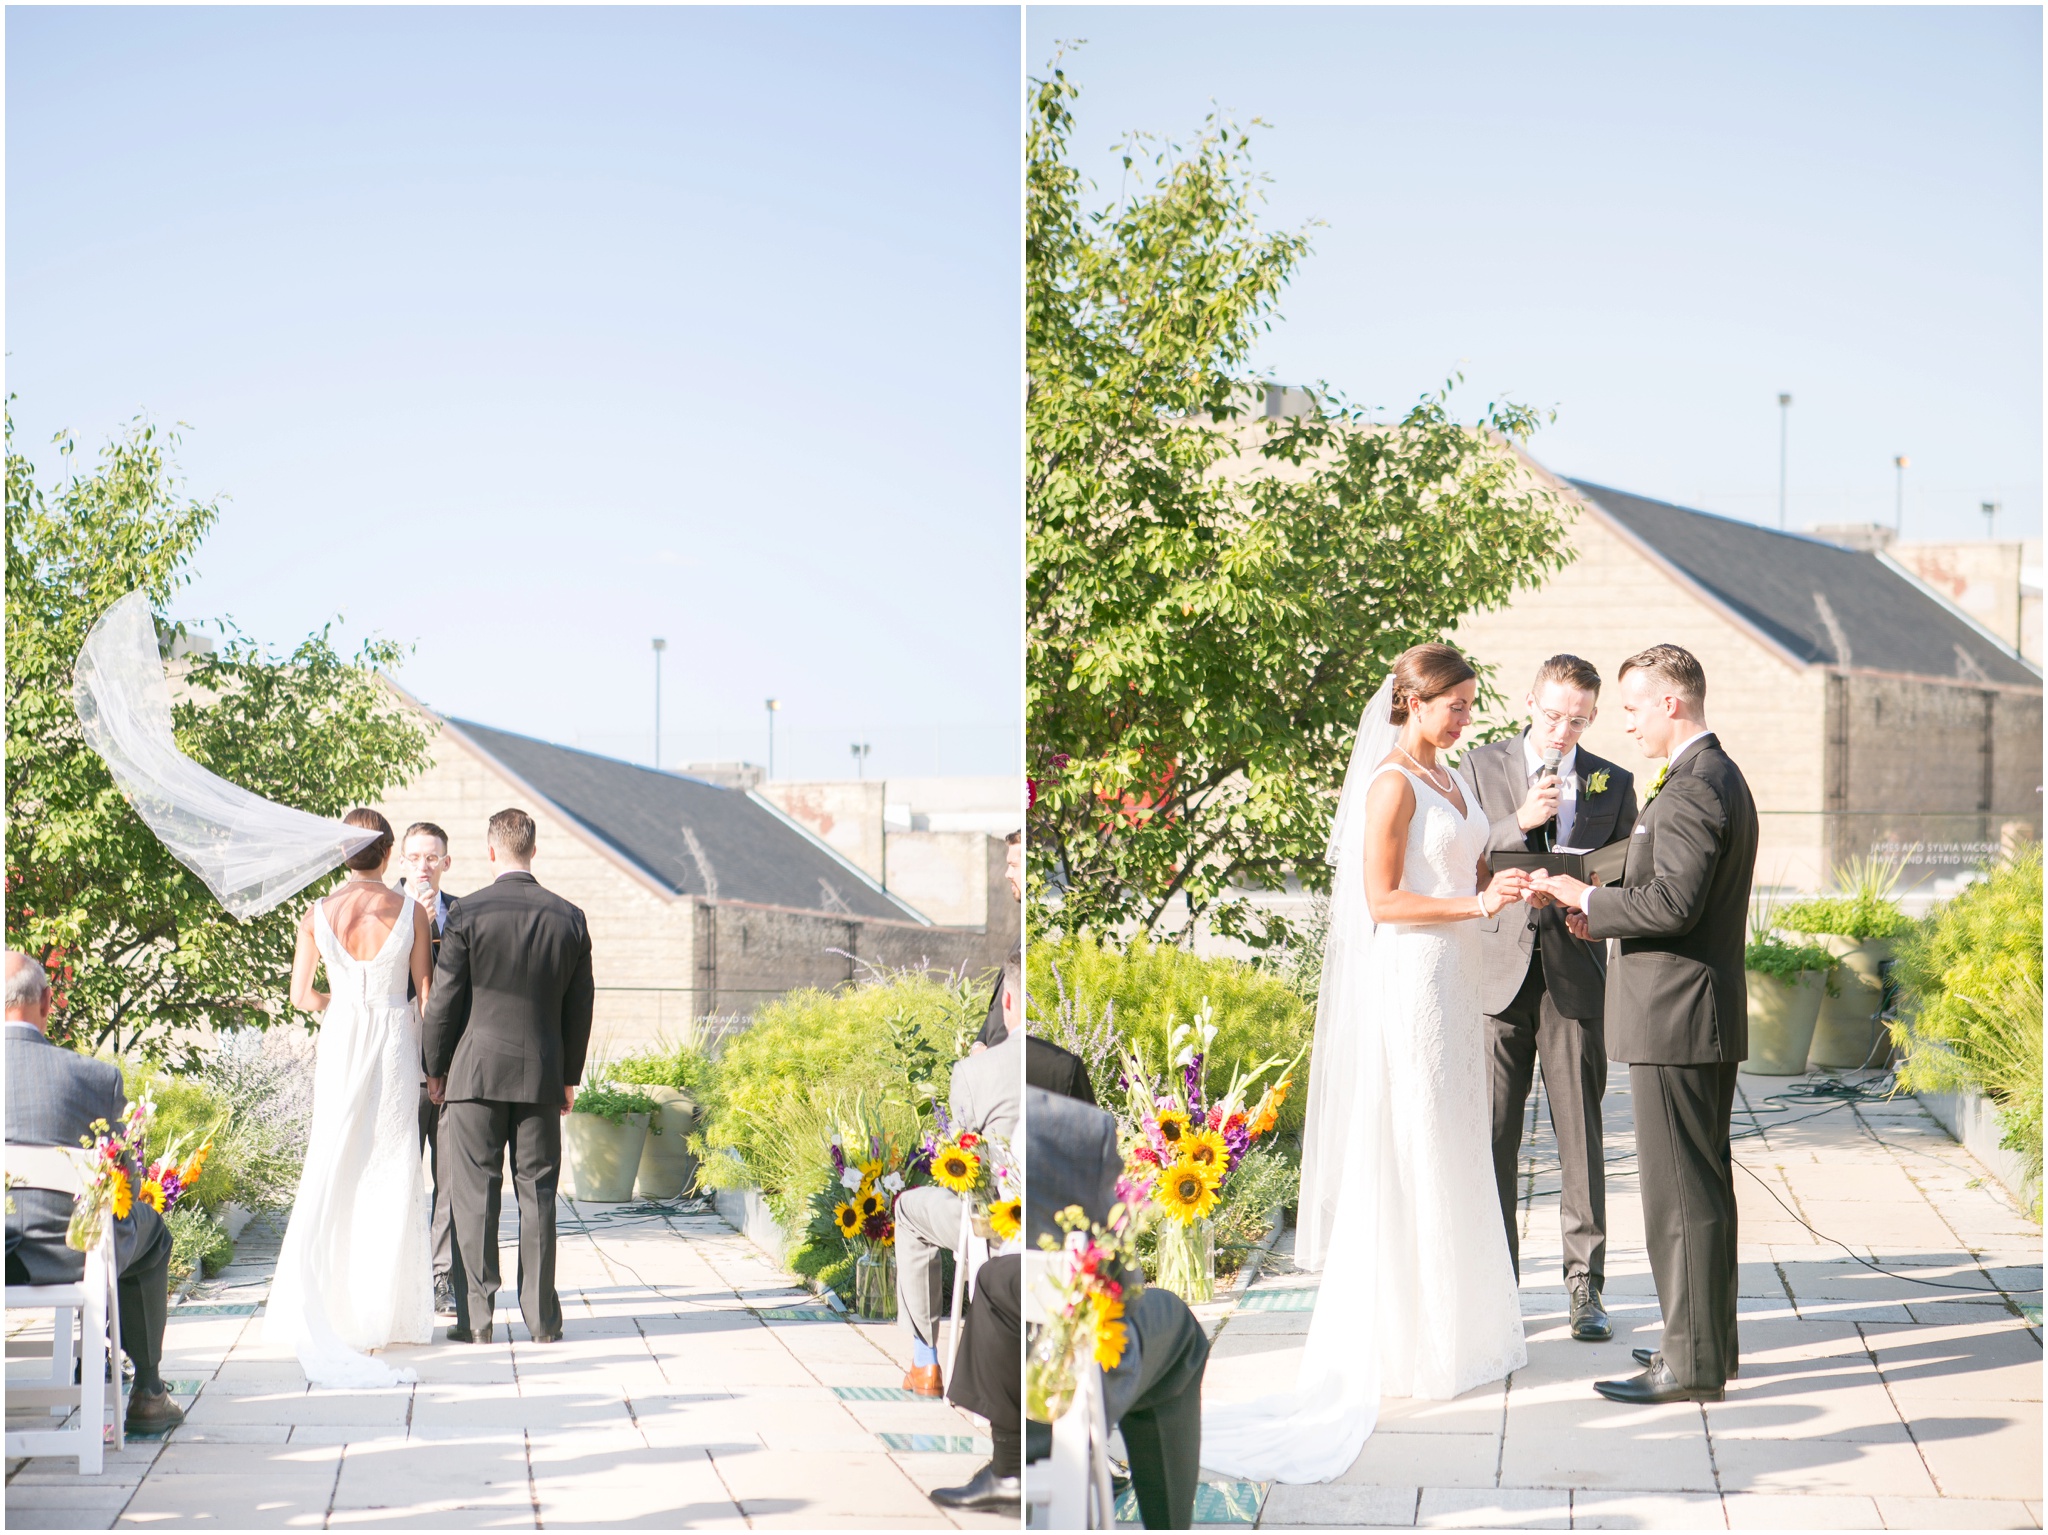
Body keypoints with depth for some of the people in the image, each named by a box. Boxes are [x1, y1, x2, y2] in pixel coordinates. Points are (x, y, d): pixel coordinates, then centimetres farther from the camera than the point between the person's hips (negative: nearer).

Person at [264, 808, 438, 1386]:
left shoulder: (318, 914, -3)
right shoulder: (411, 913, -6)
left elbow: (300, 995, 4)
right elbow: (427, 995, -2)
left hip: (340, 1042, 2)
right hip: (396, 1044, -2)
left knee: (330, 1171, 9)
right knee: (390, 1175, 4)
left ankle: (317, 1309, 8)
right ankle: (381, 1312, 6)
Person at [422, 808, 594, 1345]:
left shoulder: (468, 913, -7)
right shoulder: (568, 918, 3)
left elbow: (443, 998, -5)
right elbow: (580, 1006, 9)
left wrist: (434, 1068, 7)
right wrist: (569, 1077, 19)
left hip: (476, 1072, -3)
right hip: (541, 1074, 3)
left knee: (474, 1195, 1)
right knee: (537, 1194, 7)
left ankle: (475, 1317, 0)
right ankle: (542, 1317, 10)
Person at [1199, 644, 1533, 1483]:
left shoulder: (1449, 778, 13)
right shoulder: (1392, 783, -14)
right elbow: (1383, 900, -18)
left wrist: (1510, 887, 1)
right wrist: (1476, 905, -21)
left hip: (1452, 981, 9)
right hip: (1408, 980, -9)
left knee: (1452, 1154, 13)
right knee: (1409, 1159, -3)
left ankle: (1451, 1320, 21)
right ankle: (1408, 1341, 4)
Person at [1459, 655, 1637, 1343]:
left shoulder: (1611, 784, 9)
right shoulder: (1481, 767, 7)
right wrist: (1520, 823, -16)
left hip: (1577, 974, 0)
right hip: (1500, 969, 0)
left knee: (1580, 1135, -1)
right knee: (1494, 1134, 1)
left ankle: (1585, 1286, 5)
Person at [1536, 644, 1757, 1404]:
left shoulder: (1692, 788, -17)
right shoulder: (1721, 777, 17)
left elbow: (1674, 903, -26)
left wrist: (1590, 899, -12)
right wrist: (1611, 909, 12)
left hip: (1676, 1021, -11)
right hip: (1707, 1021, 11)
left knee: (1680, 1193, -6)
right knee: (1704, 1188, 16)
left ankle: (1692, 1364, -3)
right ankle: (1706, 1341, 24)